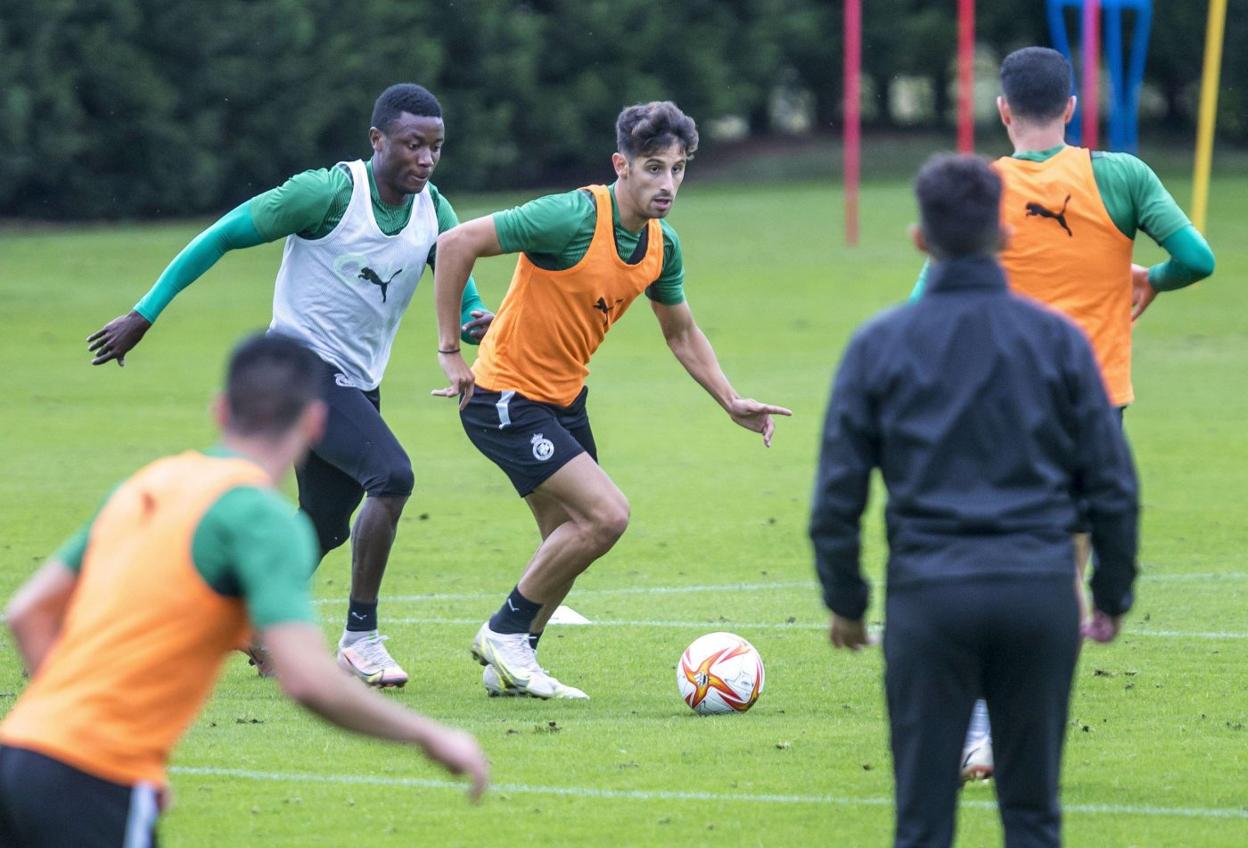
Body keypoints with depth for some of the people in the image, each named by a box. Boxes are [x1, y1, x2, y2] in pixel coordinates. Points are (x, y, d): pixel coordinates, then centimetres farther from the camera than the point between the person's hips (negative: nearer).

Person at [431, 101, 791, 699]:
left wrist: (732, 403, 6)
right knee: (607, 513, -17)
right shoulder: (574, 217, -24)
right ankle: (504, 633, -1)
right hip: (505, 397, -8)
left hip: (564, 397, 8)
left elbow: (681, 333, 17)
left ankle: (510, 665, 28)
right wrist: (450, 351, -20)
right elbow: (456, 243, -23)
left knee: (572, 536, 11)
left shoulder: (662, 245, 0)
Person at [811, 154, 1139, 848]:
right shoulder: (1058, 339, 3)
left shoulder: (879, 345, 1)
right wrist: (1114, 594, 15)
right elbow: (1113, 485, 4)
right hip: (1041, 592, 1)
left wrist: (845, 601, 14)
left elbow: (837, 495, 2)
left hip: (929, 599, -1)